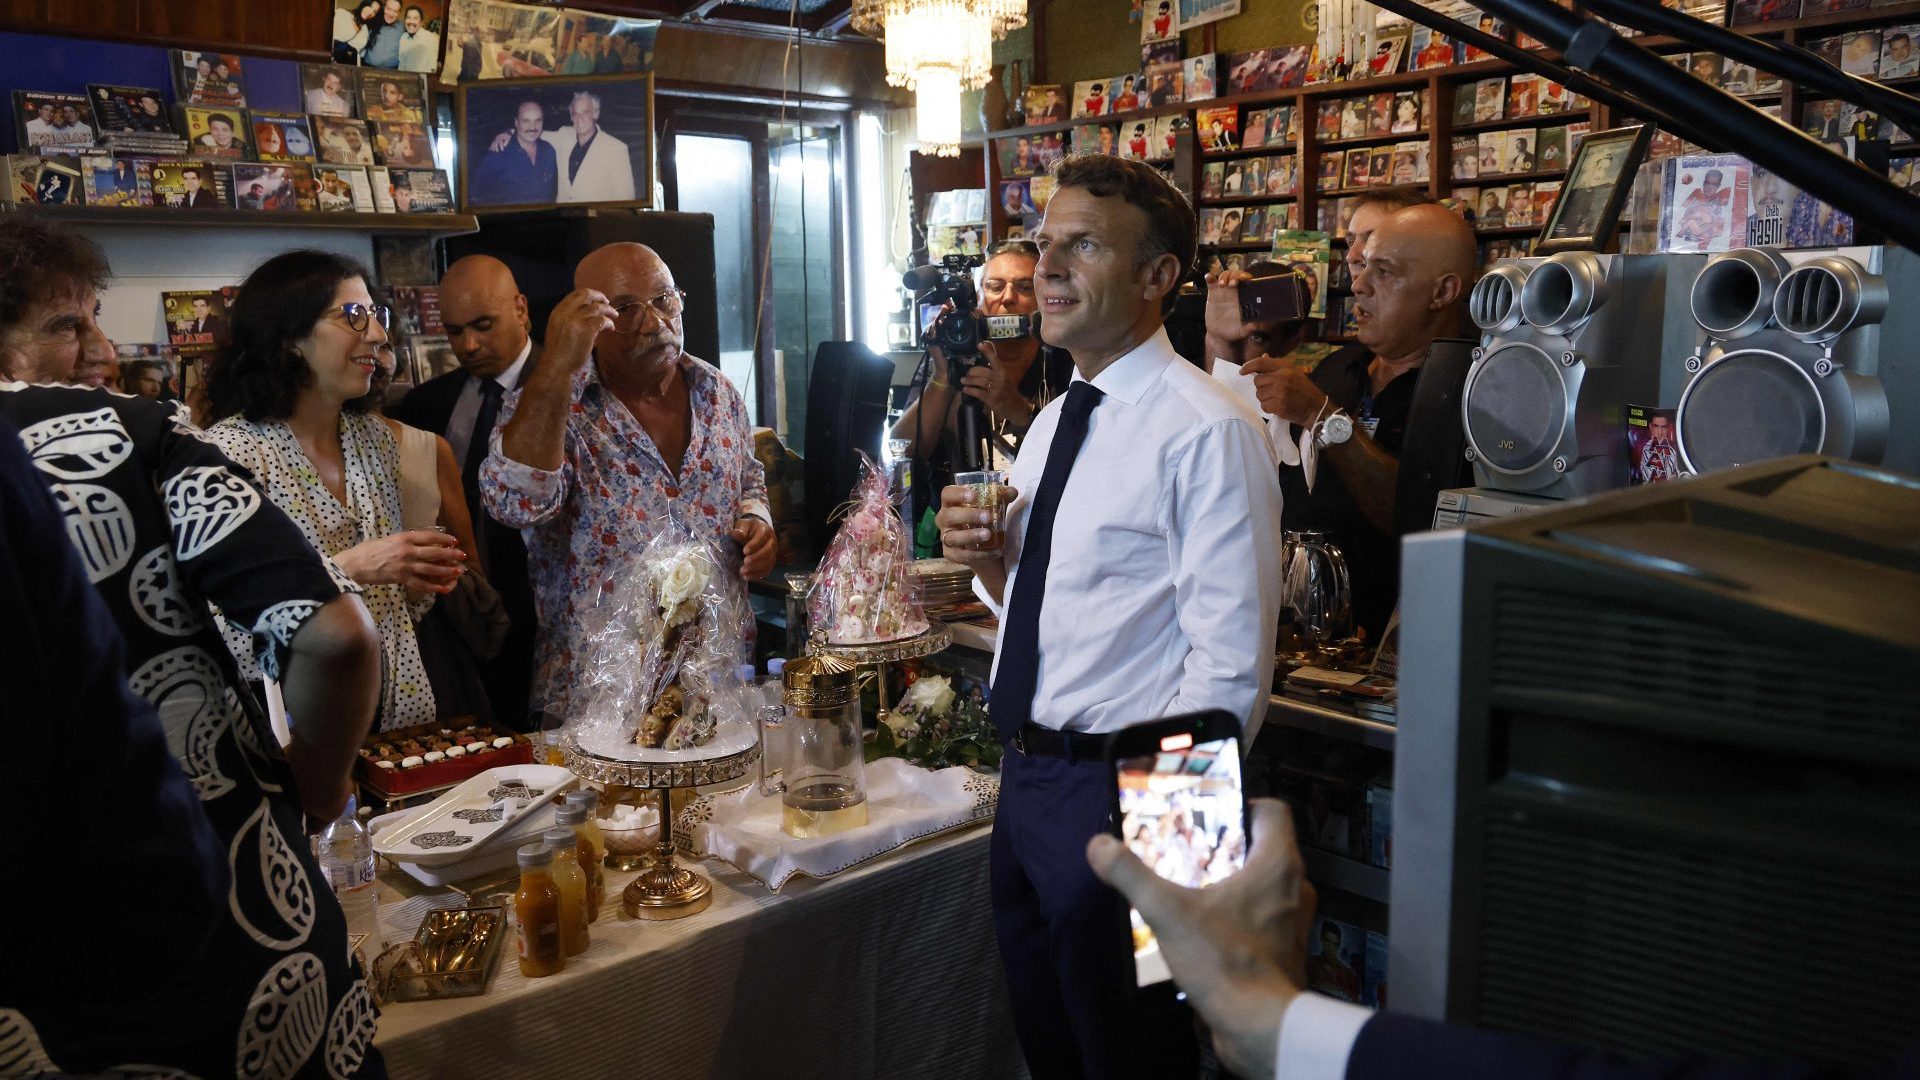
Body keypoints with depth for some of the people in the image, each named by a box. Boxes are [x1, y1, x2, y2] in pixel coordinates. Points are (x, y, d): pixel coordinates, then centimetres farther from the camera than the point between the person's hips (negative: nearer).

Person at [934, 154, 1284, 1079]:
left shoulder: (1207, 432, -17)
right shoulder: (1052, 422, 10)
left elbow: (1231, 663, -20)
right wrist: (987, 560, -1)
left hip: (1121, 794, -8)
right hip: (1024, 778, 8)